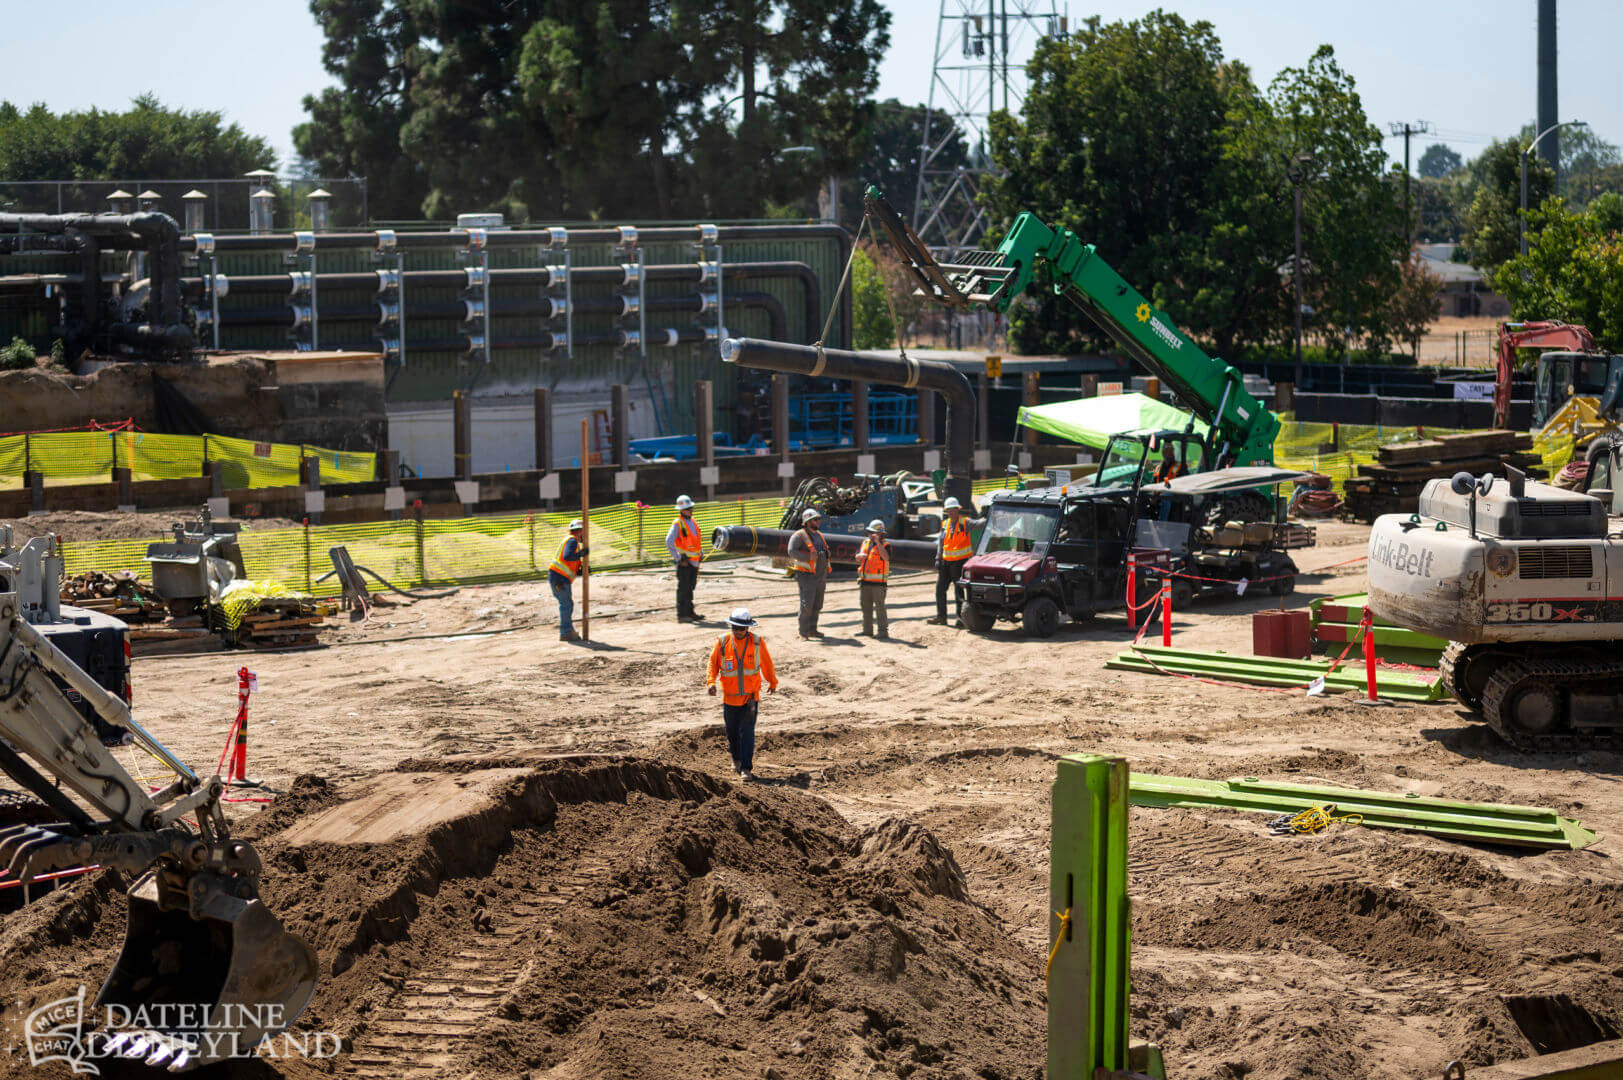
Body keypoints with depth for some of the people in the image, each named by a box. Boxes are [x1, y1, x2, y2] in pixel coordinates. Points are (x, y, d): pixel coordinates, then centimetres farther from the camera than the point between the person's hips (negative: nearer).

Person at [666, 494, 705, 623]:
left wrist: (701, 554, 18)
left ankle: (690, 612, 21)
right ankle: (681, 615, -3)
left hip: (694, 561, 8)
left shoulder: (692, 521, 14)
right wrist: (679, 559, -18)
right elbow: (669, 542, -20)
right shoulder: (677, 523, -12)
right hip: (684, 562, -8)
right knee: (683, 588, -6)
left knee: (690, 587, 14)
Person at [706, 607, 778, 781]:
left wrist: (772, 682, 23)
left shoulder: (757, 642, -6)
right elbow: (713, 663, 3)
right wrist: (711, 682, -14)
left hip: (750, 696, -2)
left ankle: (746, 768, -8)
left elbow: (767, 663, 10)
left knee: (747, 732, -10)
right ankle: (736, 759, 38)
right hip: (730, 697, 2)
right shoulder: (722, 642, -7)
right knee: (732, 732, 13)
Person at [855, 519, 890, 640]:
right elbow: (857, 558, 13)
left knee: (879, 607, -8)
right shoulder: (865, 543, 13)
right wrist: (860, 556, -11)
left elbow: (886, 557, -25)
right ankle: (867, 630, 20)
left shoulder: (885, 546, -6)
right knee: (866, 607, 12)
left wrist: (877, 542, -25)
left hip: (878, 583, -7)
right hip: (865, 582, 7)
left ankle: (883, 632, -6)